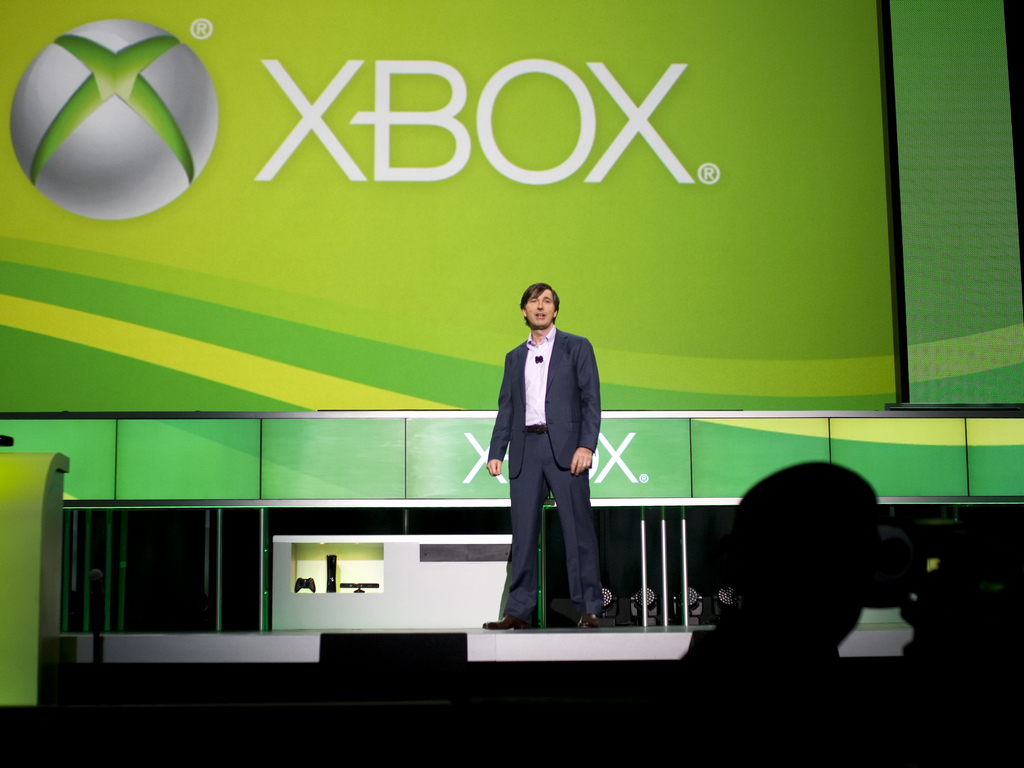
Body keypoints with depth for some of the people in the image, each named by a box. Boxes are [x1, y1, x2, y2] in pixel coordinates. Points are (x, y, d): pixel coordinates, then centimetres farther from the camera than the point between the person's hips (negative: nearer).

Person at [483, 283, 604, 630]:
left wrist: (587, 445, -12)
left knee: (578, 529, -4)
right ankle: (518, 611, 7)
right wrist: (495, 452, 6)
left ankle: (588, 609, 1)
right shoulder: (515, 357, 20)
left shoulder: (577, 347, 7)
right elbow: (506, 408, 18)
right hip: (525, 450, 4)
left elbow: (591, 400, 0)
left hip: (565, 447, -4)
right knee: (523, 532, 3)